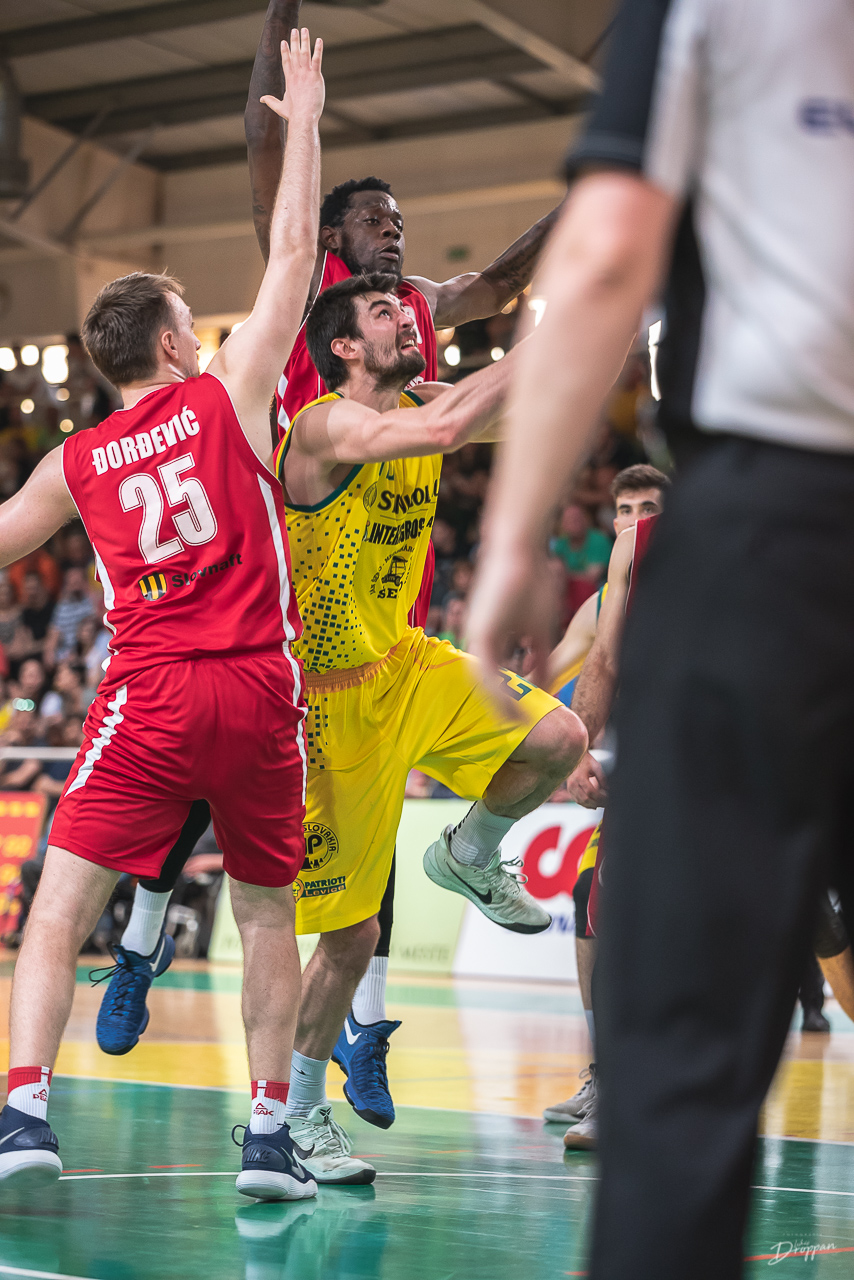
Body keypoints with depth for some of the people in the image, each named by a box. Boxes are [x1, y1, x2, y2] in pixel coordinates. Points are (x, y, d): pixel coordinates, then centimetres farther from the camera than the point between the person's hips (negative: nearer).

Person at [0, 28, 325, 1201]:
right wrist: (305, 123, 15)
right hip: (261, 691, 1)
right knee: (269, 910, 13)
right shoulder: (230, 395, 4)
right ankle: (270, 1135, 12)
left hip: (151, 697, 0)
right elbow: (293, 254, 7)